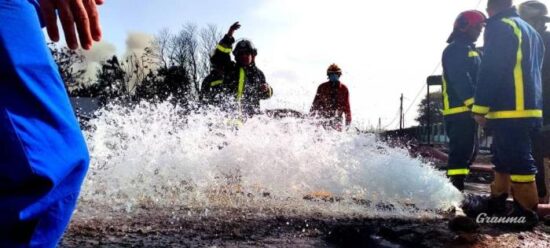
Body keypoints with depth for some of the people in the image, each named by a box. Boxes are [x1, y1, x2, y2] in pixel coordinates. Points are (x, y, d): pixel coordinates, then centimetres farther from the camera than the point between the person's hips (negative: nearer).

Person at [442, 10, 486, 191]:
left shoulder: (470, 50, 25)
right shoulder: (455, 49, -7)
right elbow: (460, 80, -20)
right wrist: (474, 103, -26)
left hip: (467, 110, 10)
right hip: (459, 110, -10)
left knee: (469, 151, 13)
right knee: (461, 151, -14)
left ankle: (455, 187, 21)